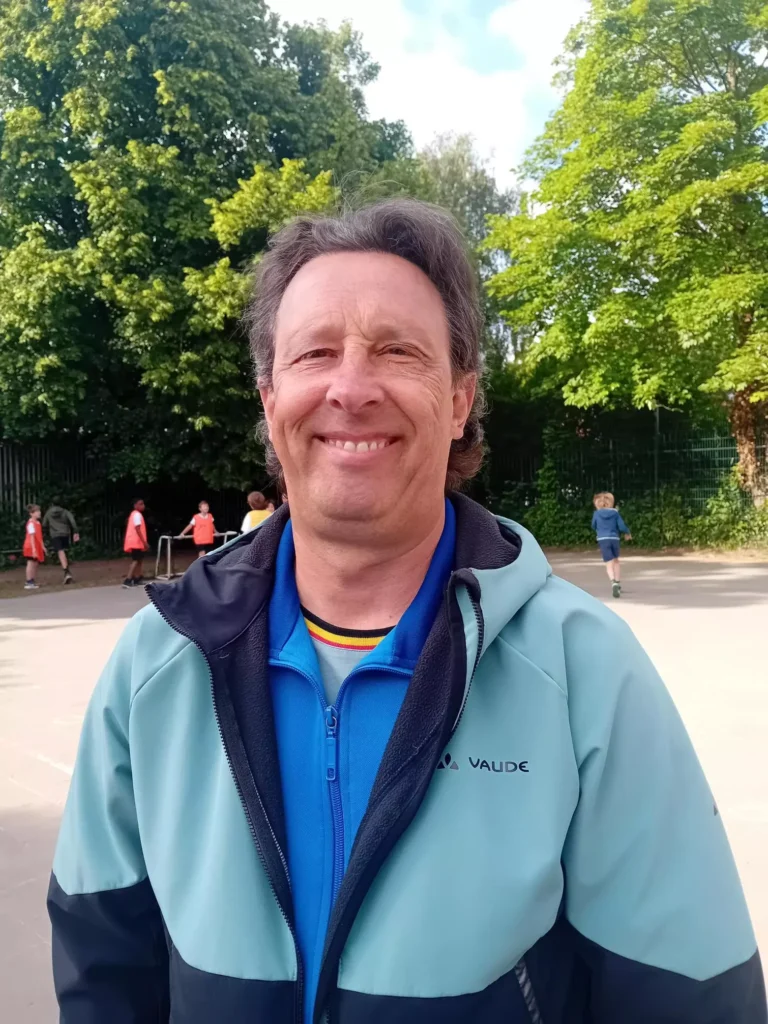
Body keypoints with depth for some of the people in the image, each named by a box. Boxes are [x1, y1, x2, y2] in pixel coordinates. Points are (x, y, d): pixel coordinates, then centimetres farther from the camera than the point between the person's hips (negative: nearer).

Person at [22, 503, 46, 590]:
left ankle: (32, 581, 19)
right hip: (31, 547, -9)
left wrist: (43, 547, 17)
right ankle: (28, 583, -1)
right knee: (31, 564, -5)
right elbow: (31, 537, -21)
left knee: (35, 564, 12)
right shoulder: (31, 523, -17)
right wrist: (33, 549, -24)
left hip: (37, 547, 9)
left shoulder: (37, 522, 11)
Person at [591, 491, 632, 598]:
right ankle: (618, 583, 28)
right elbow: (621, 526, 0)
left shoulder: (596, 513, 3)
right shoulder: (615, 512, 1)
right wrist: (627, 533, 20)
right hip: (614, 539, 1)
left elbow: (594, 526, 15)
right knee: (616, 561, 24)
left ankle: (613, 582, -28)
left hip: (603, 540, -1)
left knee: (609, 564, -2)